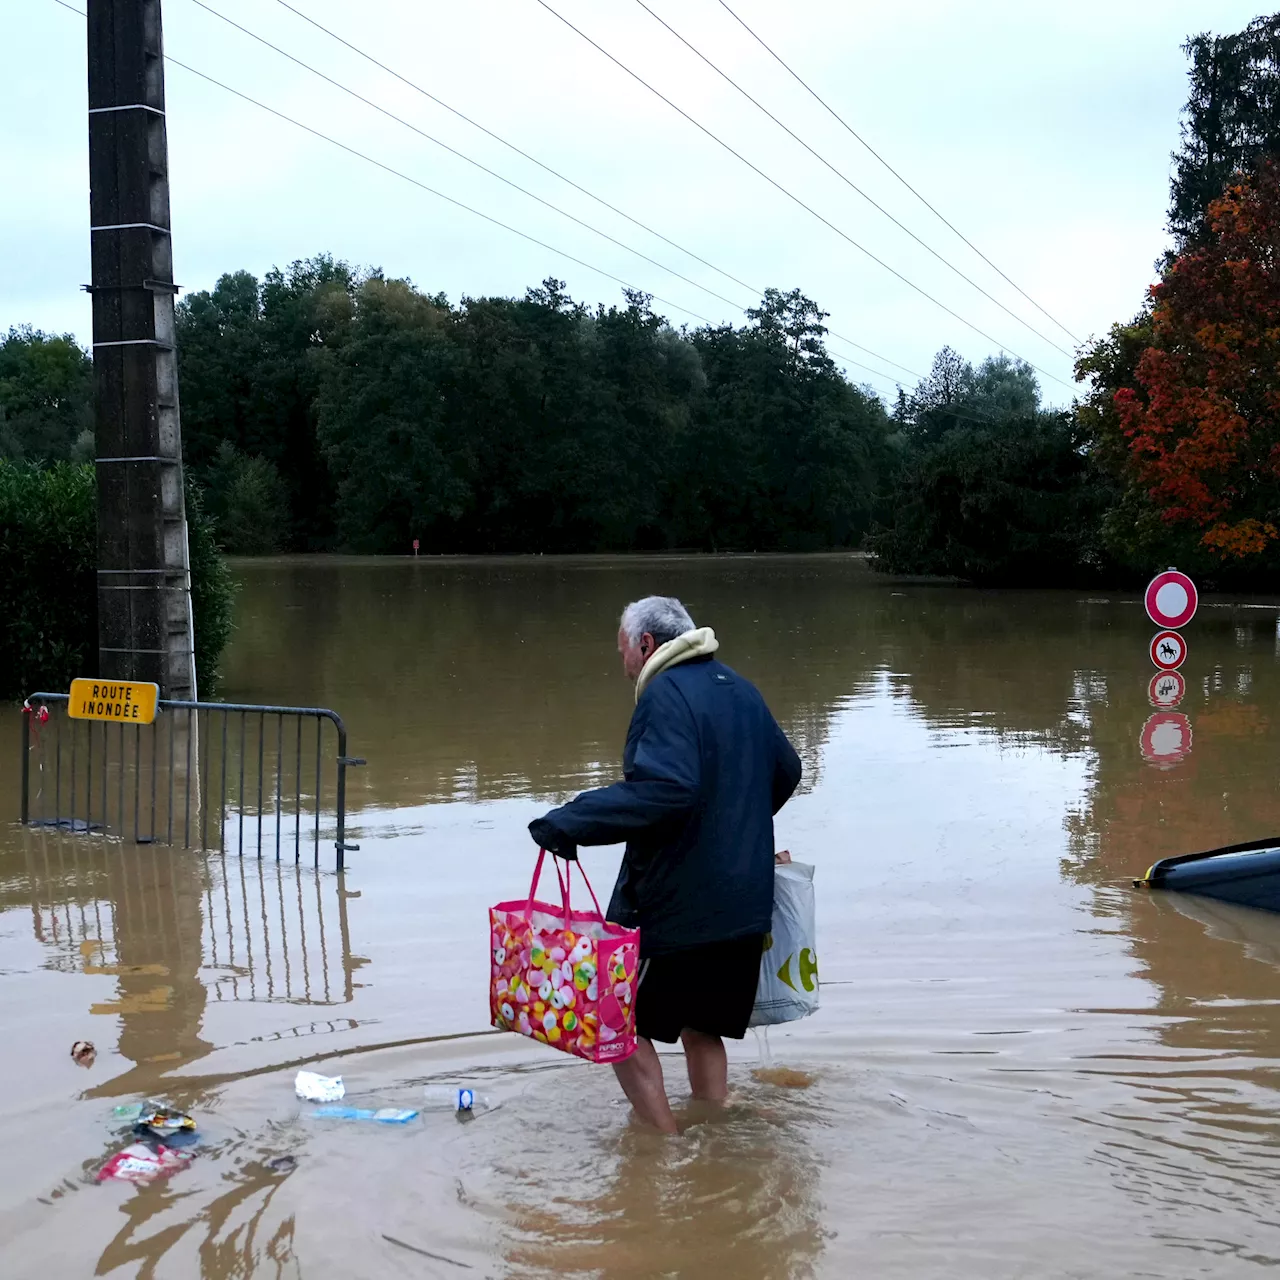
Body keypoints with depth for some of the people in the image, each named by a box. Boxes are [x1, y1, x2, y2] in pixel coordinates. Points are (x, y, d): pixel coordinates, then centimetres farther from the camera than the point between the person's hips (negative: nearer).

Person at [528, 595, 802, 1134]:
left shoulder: (666, 693, -16)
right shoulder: (742, 691, 12)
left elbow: (663, 788, -32)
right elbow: (786, 771, 25)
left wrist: (572, 822, -31)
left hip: (674, 905, -9)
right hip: (744, 905, 9)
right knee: (701, 1028, 20)